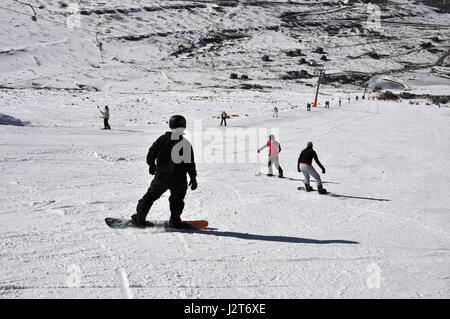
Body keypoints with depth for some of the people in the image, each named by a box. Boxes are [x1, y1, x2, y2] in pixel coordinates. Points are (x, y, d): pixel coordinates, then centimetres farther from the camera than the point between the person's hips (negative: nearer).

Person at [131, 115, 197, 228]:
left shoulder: (162, 139, -2)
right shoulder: (186, 144, -7)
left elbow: (151, 153, 3)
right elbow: (190, 163, -6)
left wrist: (151, 165, 21)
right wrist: (193, 178, 3)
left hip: (161, 177, 1)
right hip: (178, 180, -1)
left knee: (150, 196, 13)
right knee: (177, 200, 20)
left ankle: (139, 218, 12)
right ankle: (175, 221, 19)